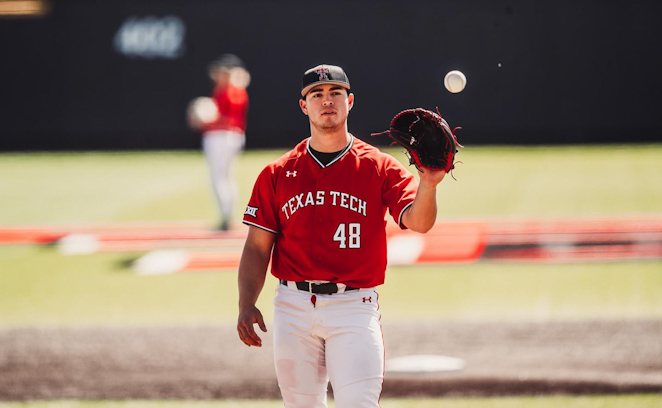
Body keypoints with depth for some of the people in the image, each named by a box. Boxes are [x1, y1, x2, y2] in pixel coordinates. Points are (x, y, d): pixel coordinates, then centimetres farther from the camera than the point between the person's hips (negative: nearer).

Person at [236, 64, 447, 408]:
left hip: (354, 307, -2)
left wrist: (427, 185, -33)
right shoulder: (277, 174, 8)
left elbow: (418, 221, -12)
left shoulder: (381, 168, 3)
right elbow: (257, 248, 8)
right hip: (294, 307, 2)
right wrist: (246, 305, -5)